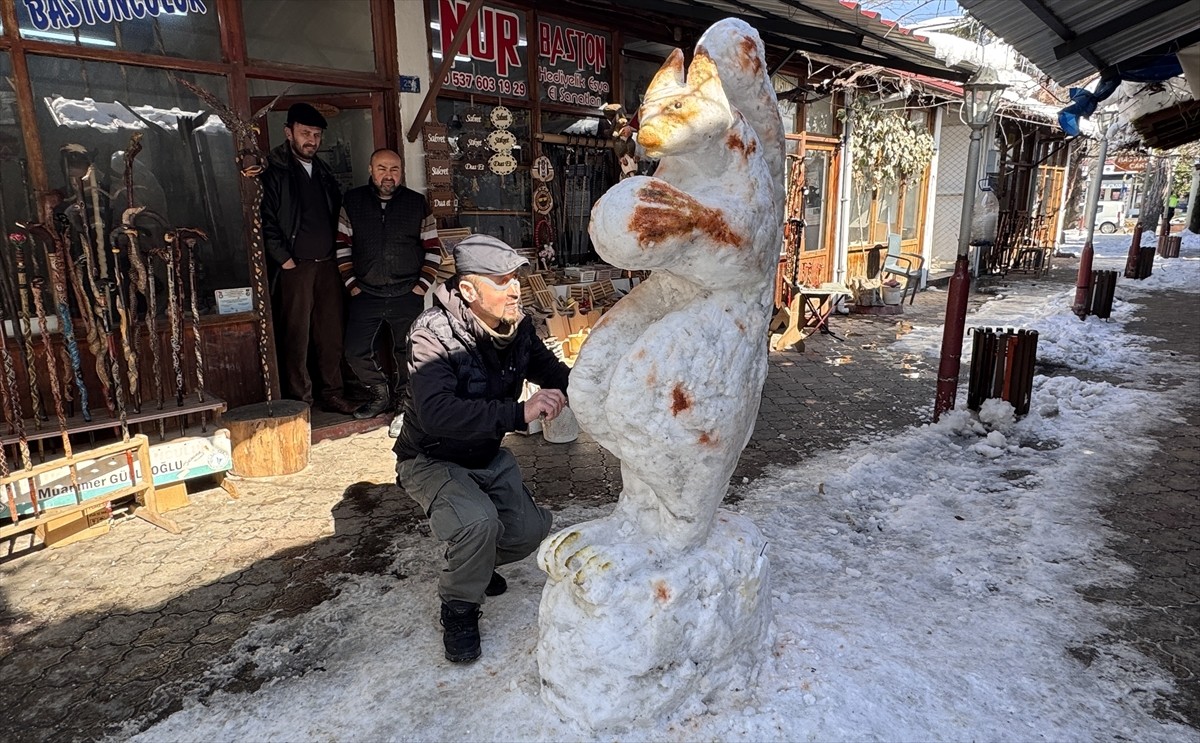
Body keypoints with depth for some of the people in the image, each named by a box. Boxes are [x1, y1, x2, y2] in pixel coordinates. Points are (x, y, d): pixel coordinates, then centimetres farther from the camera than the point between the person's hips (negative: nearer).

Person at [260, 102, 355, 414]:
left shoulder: (324, 173, 17)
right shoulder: (274, 173, -1)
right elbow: (267, 222, -7)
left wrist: (337, 254, 11)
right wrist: (284, 260, -11)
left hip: (328, 265, 5)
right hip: (295, 267, -5)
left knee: (332, 333, 6)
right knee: (297, 335, -2)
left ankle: (332, 394, 15)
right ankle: (300, 400, 6)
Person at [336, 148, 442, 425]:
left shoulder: (417, 203, 1)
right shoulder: (353, 201, 4)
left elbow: (433, 249, 4)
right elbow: (343, 245, 8)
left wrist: (422, 284, -4)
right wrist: (351, 283, 2)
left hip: (407, 296, -1)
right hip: (366, 295, 2)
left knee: (407, 352, 4)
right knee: (356, 352, 1)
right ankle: (381, 394, 24)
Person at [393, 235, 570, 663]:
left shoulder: (517, 327, -9)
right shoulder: (432, 334, -28)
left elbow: (555, 375, 3)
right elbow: (436, 414, -44)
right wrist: (519, 414, -51)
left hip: (489, 456, 6)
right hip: (433, 460, -6)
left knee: (531, 530, -7)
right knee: (479, 523, -30)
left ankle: (476, 563, 27)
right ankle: (459, 611, 1)